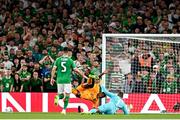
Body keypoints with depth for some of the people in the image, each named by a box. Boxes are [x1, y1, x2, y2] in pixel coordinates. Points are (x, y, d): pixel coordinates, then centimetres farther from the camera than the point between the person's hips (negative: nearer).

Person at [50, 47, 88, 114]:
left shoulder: (58, 60, 3)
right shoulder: (70, 60, -3)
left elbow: (54, 69, -3)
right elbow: (76, 70, -2)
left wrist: (52, 78, 3)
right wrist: (83, 75, 8)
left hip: (59, 79, 2)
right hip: (67, 80, -2)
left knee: (60, 94, 13)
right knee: (67, 95, 6)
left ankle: (58, 97, -23)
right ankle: (64, 109, -2)